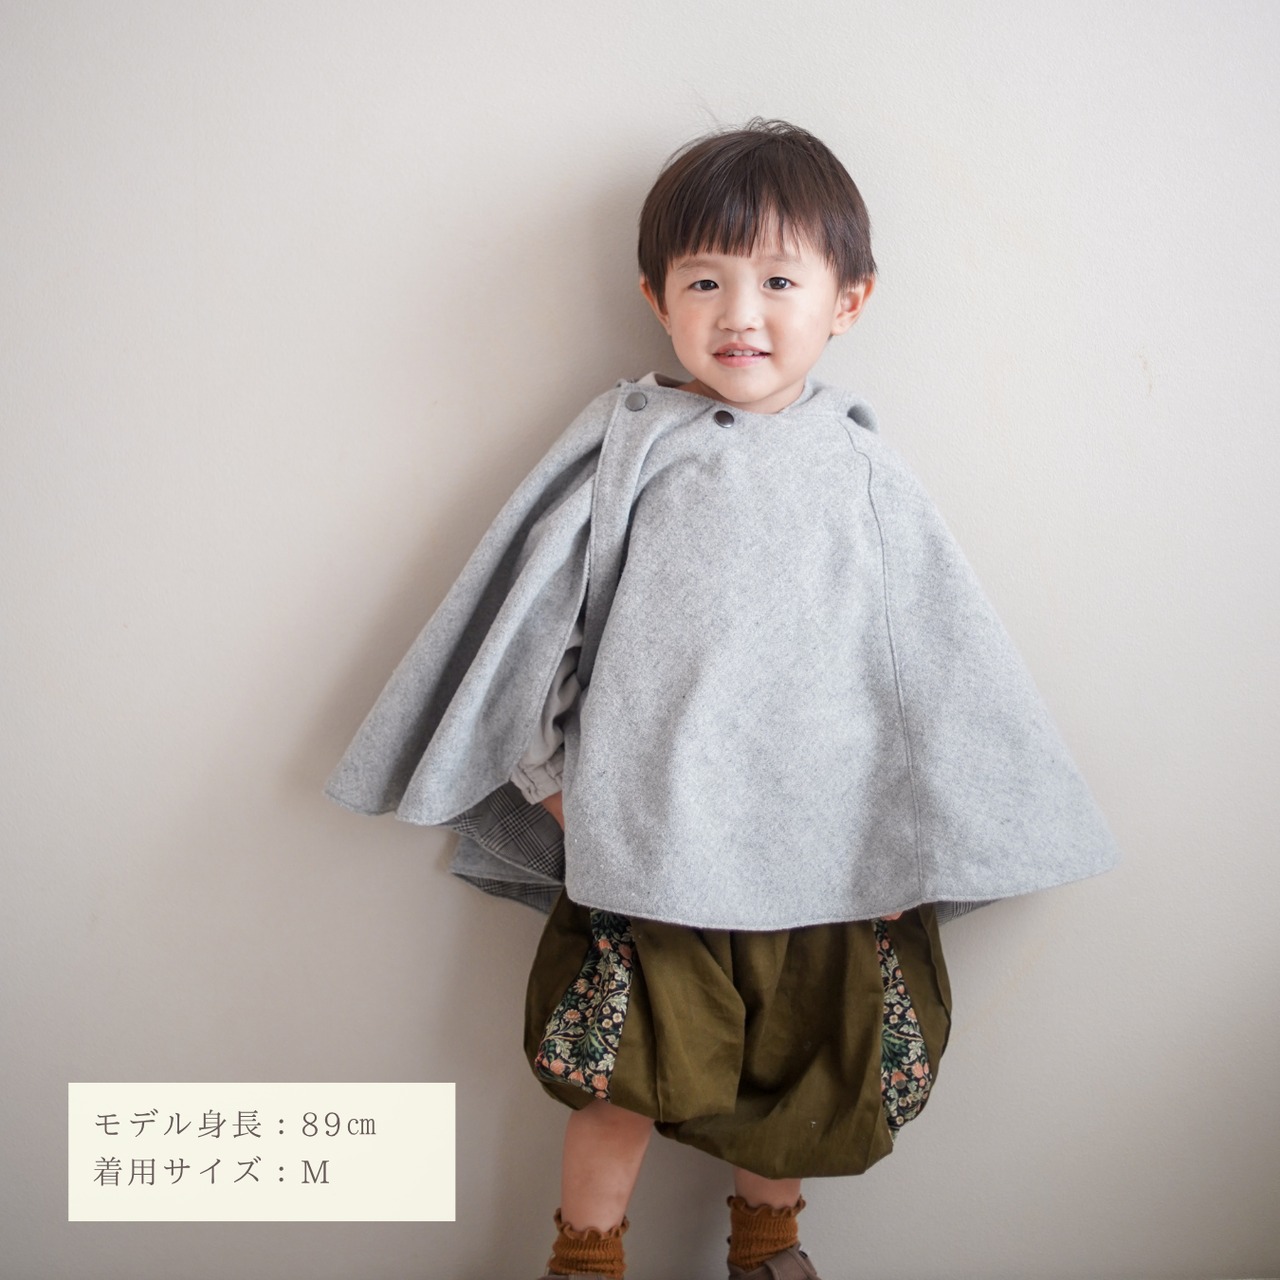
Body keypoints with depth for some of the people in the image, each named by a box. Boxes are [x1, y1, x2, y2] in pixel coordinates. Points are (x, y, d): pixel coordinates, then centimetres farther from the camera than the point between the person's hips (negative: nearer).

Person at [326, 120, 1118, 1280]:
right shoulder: (628, 453, -4)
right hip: (645, 849, -2)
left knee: (801, 1076, 18)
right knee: (623, 1077, 9)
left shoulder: (862, 478, 0)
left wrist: (906, 842, 3)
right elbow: (532, 623, 1)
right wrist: (556, 777, 0)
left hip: (822, 858, 2)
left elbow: (941, 669, 4)